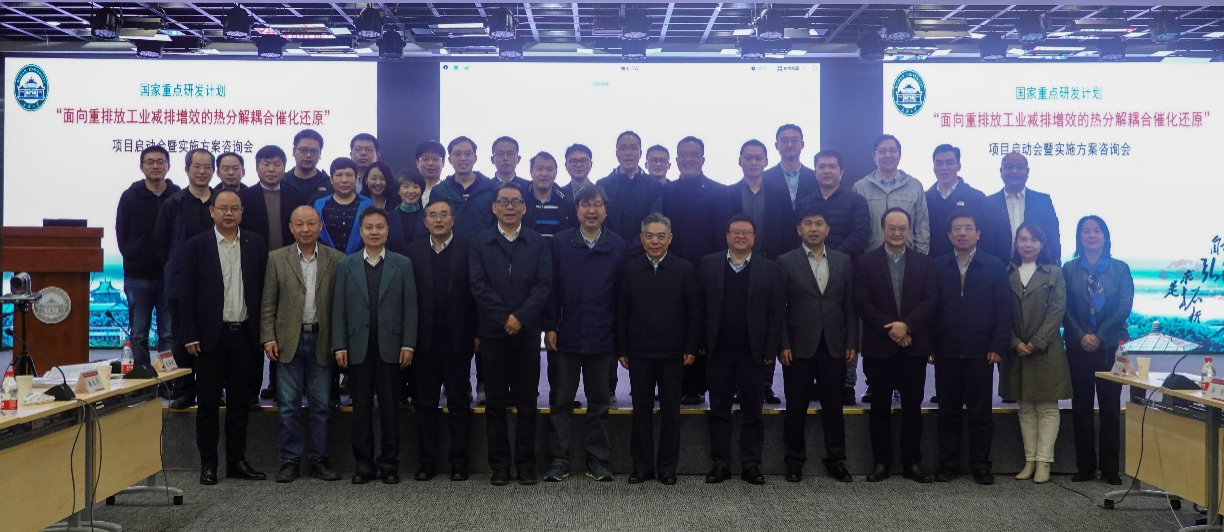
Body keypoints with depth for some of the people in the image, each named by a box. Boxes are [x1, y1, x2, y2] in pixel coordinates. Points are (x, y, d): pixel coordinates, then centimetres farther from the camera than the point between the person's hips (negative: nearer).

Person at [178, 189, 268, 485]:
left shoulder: (256, 245, 6)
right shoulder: (196, 246, 0)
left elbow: (263, 290, 6)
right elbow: (188, 294, -1)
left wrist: (263, 333, 1)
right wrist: (191, 336, -6)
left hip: (245, 335, 2)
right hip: (211, 336, -2)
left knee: (240, 402, 9)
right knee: (208, 403, 4)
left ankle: (237, 461, 17)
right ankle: (208, 464, 13)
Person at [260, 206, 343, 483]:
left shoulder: (336, 260, 3)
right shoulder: (277, 259, 5)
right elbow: (268, 303, 4)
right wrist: (268, 338, -4)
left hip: (322, 341, 0)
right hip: (289, 341, 0)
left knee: (321, 405, 6)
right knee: (288, 406, 4)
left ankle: (319, 460, 16)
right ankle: (290, 461, 14)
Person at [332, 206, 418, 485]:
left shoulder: (403, 264, 5)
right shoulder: (346, 266, 8)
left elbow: (410, 307, 2)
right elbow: (339, 308, 5)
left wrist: (408, 344, -5)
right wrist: (340, 346, -2)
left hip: (390, 347, -1)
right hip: (358, 347, 1)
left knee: (390, 407, 4)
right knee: (361, 407, 5)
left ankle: (389, 464, 12)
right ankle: (363, 464, 14)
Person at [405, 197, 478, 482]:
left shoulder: (468, 249, -1)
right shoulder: (413, 251, 5)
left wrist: (476, 333, -8)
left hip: (457, 338, -2)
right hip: (424, 339, 2)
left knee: (459, 402, 5)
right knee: (425, 402, 8)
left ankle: (459, 461, 13)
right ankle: (427, 461, 16)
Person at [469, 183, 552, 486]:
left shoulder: (538, 243, 7)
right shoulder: (481, 244, 6)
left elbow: (544, 285, -2)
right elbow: (478, 286, -2)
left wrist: (521, 317, -13)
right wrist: (504, 318, -11)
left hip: (527, 333, 0)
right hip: (493, 333, 0)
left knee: (527, 402, 4)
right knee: (496, 402, 4)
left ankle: (526, 464, 11)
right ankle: (499, 465, 11)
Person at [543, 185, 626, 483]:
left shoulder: (617, 246, 2)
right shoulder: (559, 243, 1)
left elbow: (621, 292, 2)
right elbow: (550, 287, 1)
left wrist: (620, 333, -1)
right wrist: (549, 327, -5)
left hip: (602, 337, 0)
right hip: (565, 336, 0)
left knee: (599, 401, 9)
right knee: (561, 401, 6)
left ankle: (598, 460, 17)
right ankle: (558, 460, 13)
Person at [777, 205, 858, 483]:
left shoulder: (843, 261, 9)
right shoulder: (786, 262, 1)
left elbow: (850, 305, 8)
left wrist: (852, 343, 2)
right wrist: (783, 345, -8)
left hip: (834, 346, 2)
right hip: (799, 346, -2)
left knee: (833, 405, 7)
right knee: (796, 406, 5)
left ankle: (836, 460, 18)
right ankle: (794, 460, 17)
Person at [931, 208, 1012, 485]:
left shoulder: (994, 267, 4)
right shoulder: (937, 267, 7)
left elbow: (1004, 308, 1)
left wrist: (998, 346, -6)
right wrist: (929, 345, -3)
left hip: (981, 353, -1)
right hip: (946, 353, 1)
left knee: (980, 411, 5)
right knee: (948, 411, 7)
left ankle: (980, 465, 13)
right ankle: (947, 464, 15)